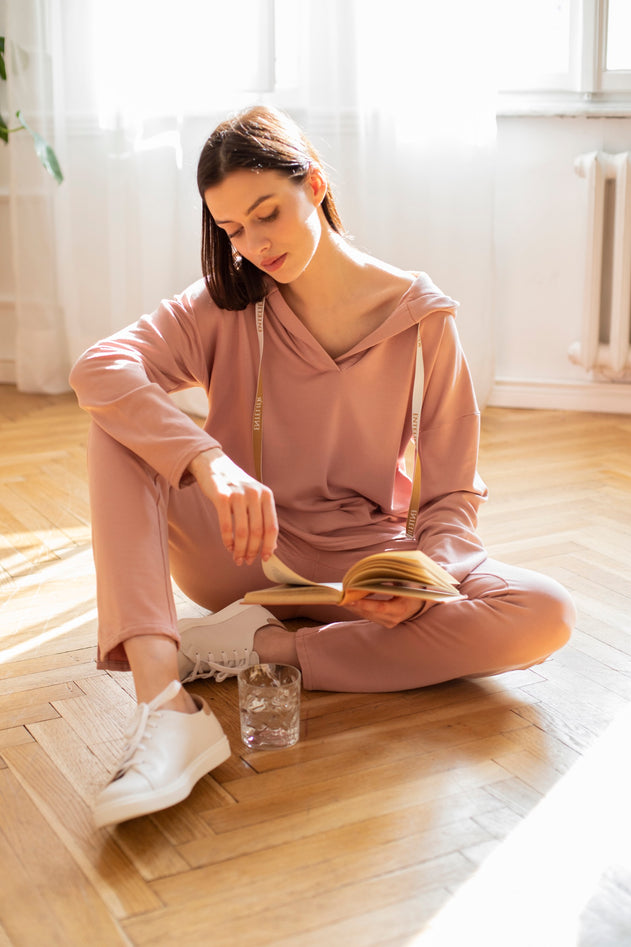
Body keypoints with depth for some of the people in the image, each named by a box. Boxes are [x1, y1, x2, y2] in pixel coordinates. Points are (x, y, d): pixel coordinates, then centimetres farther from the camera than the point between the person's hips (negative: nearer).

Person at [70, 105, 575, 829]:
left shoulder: (421, 320, -4)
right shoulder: (225, 307, -2)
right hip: (244, 555, 1)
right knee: (119, 425, -23)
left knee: (547, 617, -27)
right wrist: (210, 463, -39)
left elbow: (453, 492, -2)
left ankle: (263, 647, -22)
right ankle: (163, 705, -40)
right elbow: (99, 368, -22)